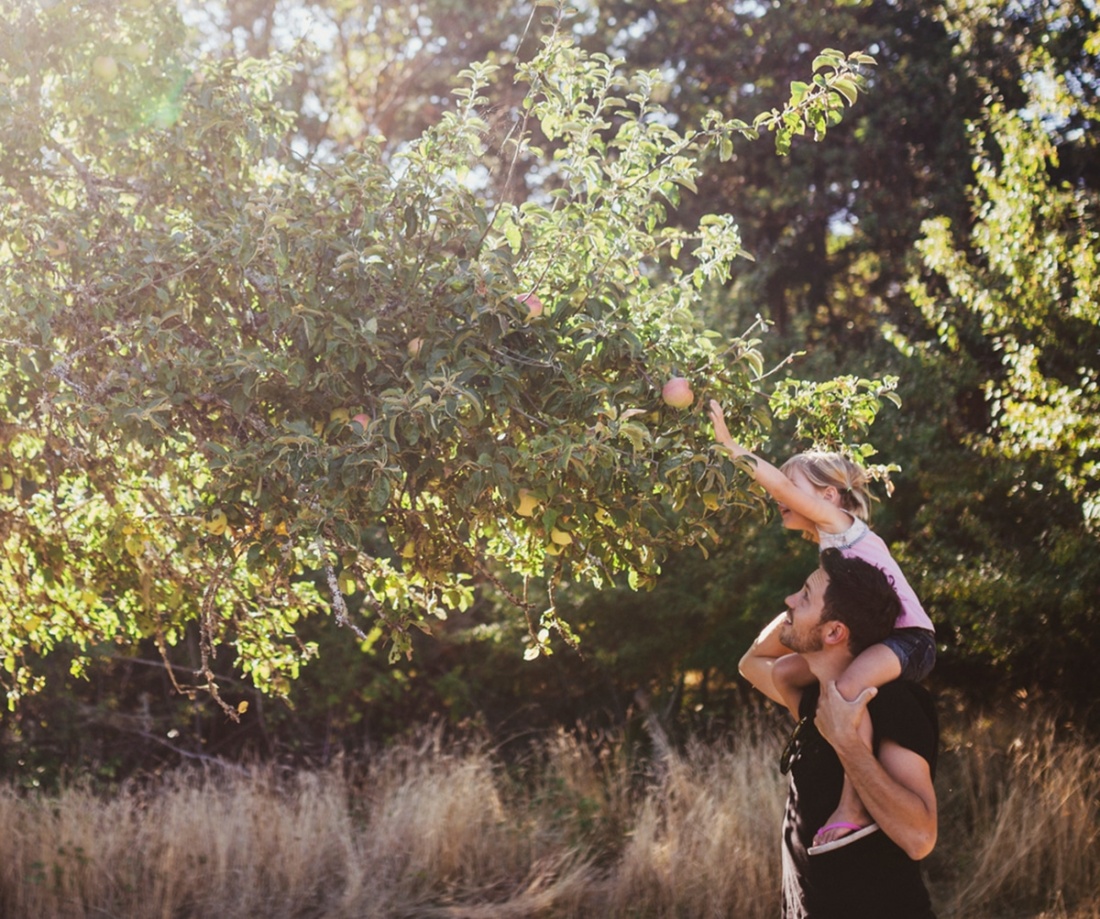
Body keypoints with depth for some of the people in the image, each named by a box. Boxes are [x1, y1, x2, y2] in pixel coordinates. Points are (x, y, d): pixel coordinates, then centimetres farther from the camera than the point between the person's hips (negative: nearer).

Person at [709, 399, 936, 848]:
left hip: (909, 638, -10)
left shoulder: (840, 523, -10)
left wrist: (730, 444, -16)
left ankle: (854, 807, -35)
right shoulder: (827, 539, 16)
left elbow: (779, 482, -17)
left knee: (848, 686, -38)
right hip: (870, 640, 10)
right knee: (783, 672, 8)